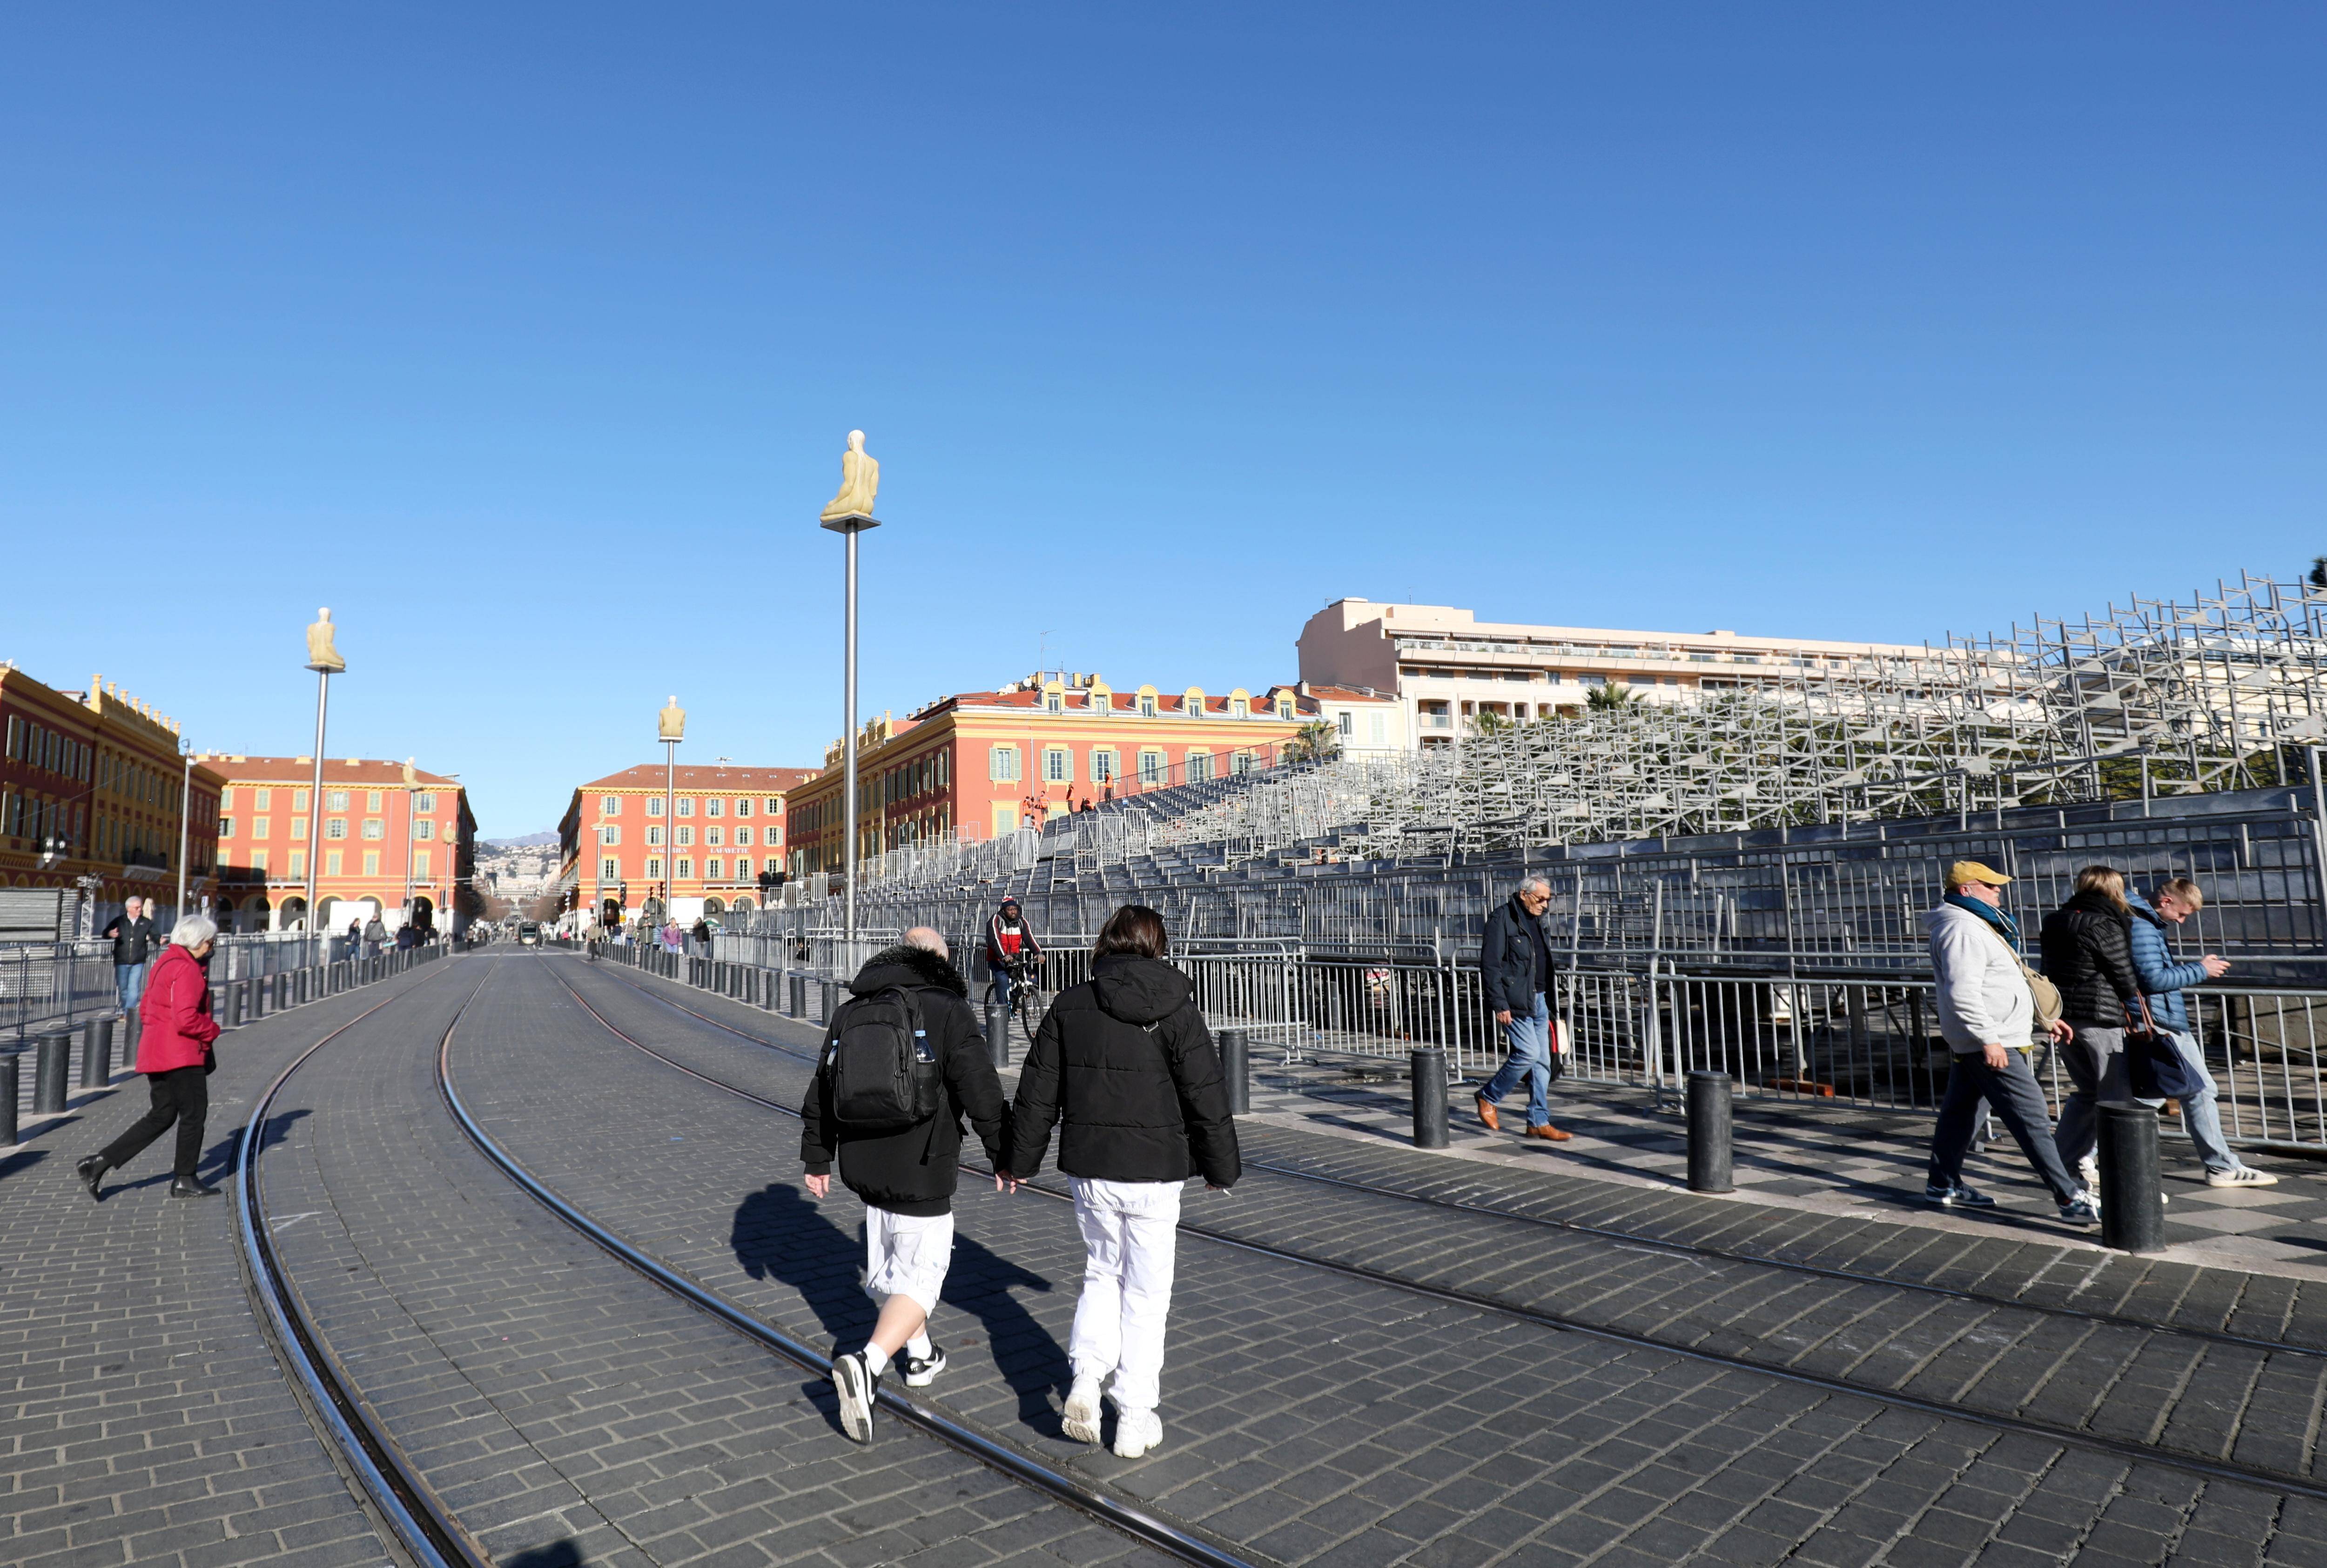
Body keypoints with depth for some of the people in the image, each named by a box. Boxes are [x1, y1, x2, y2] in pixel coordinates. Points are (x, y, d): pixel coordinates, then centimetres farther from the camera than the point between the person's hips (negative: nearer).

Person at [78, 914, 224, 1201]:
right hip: (182, 1056, -10)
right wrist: (212, 1030, -10)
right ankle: (185, 1181, 11)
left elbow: (145, 1010, 22)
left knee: (161, 1116, 15)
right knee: (194, 1114, 3)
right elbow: (187, 1019, -26)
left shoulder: (164, 964, 15)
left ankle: (101, 1162, 9)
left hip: (156, 1053, 10)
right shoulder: (186, 970, -17)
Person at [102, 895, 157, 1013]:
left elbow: (154, 936, 1)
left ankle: (130, 1011, -9)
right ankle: (125, 1011, 26)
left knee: (134, 988, -9)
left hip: (138, 963, -1)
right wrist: (110, 933, -19)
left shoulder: (146, 923, 5)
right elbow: (104, 933, 6)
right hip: (121, 962, 1)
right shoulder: (119, 921, 6)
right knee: (123, 988, 10)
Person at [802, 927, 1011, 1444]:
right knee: (920, 1277, 0)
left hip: (864, 1165, 7)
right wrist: (1006, 1156, -3)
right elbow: (982, 1091, -14)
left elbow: (821, 1092, 14)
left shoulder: (849, 1013, 8)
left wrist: (817, 1159, 24)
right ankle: (866, 1364, -17)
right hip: (921, 1171, -6)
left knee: (893, 1265, 24)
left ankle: (920, 1354, 39)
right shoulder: (948, 1010, -10)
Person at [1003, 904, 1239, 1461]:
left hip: (1089, 1169, 3)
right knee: (1146, 1294, 9)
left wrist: (1020, 1160, 16)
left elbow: (1037, 1092, 5)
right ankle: (1135, 1419, 14)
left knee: (1101, 1273, 22)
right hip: (1154, 1172, -2)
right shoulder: (1176, 1010, -8)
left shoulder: (1070, 1006, 0)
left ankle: (1086, 1374, 3)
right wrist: (1222, 1168, 7)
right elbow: (1207, 1098, -6)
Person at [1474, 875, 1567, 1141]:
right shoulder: (1502, 918, -11)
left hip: (1538, 1001, 8)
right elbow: (1490, 965, -16)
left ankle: (1539, 1123, 12)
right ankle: (1488, 1098, 7)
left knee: (1542, 1061, 6)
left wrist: (1547, 1001, 21)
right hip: (1515, 1003, -8)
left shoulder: (1535, 920, 16)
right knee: (1528, 1053, -13)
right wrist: (1499, 1005, -20)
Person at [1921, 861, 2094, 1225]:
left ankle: (1942, 1184, 23)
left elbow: (1998, 986, 25)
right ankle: (2071, 1199, -7)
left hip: (1967, 1042, 11)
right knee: (2032, 1117, -9)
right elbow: (1962, 994, -26)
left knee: (1960, 1109, 15)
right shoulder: (1962, 929, -17)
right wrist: (1988, 1039, -27)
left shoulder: (1978, 925, 18)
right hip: (1989, 1044, -11)